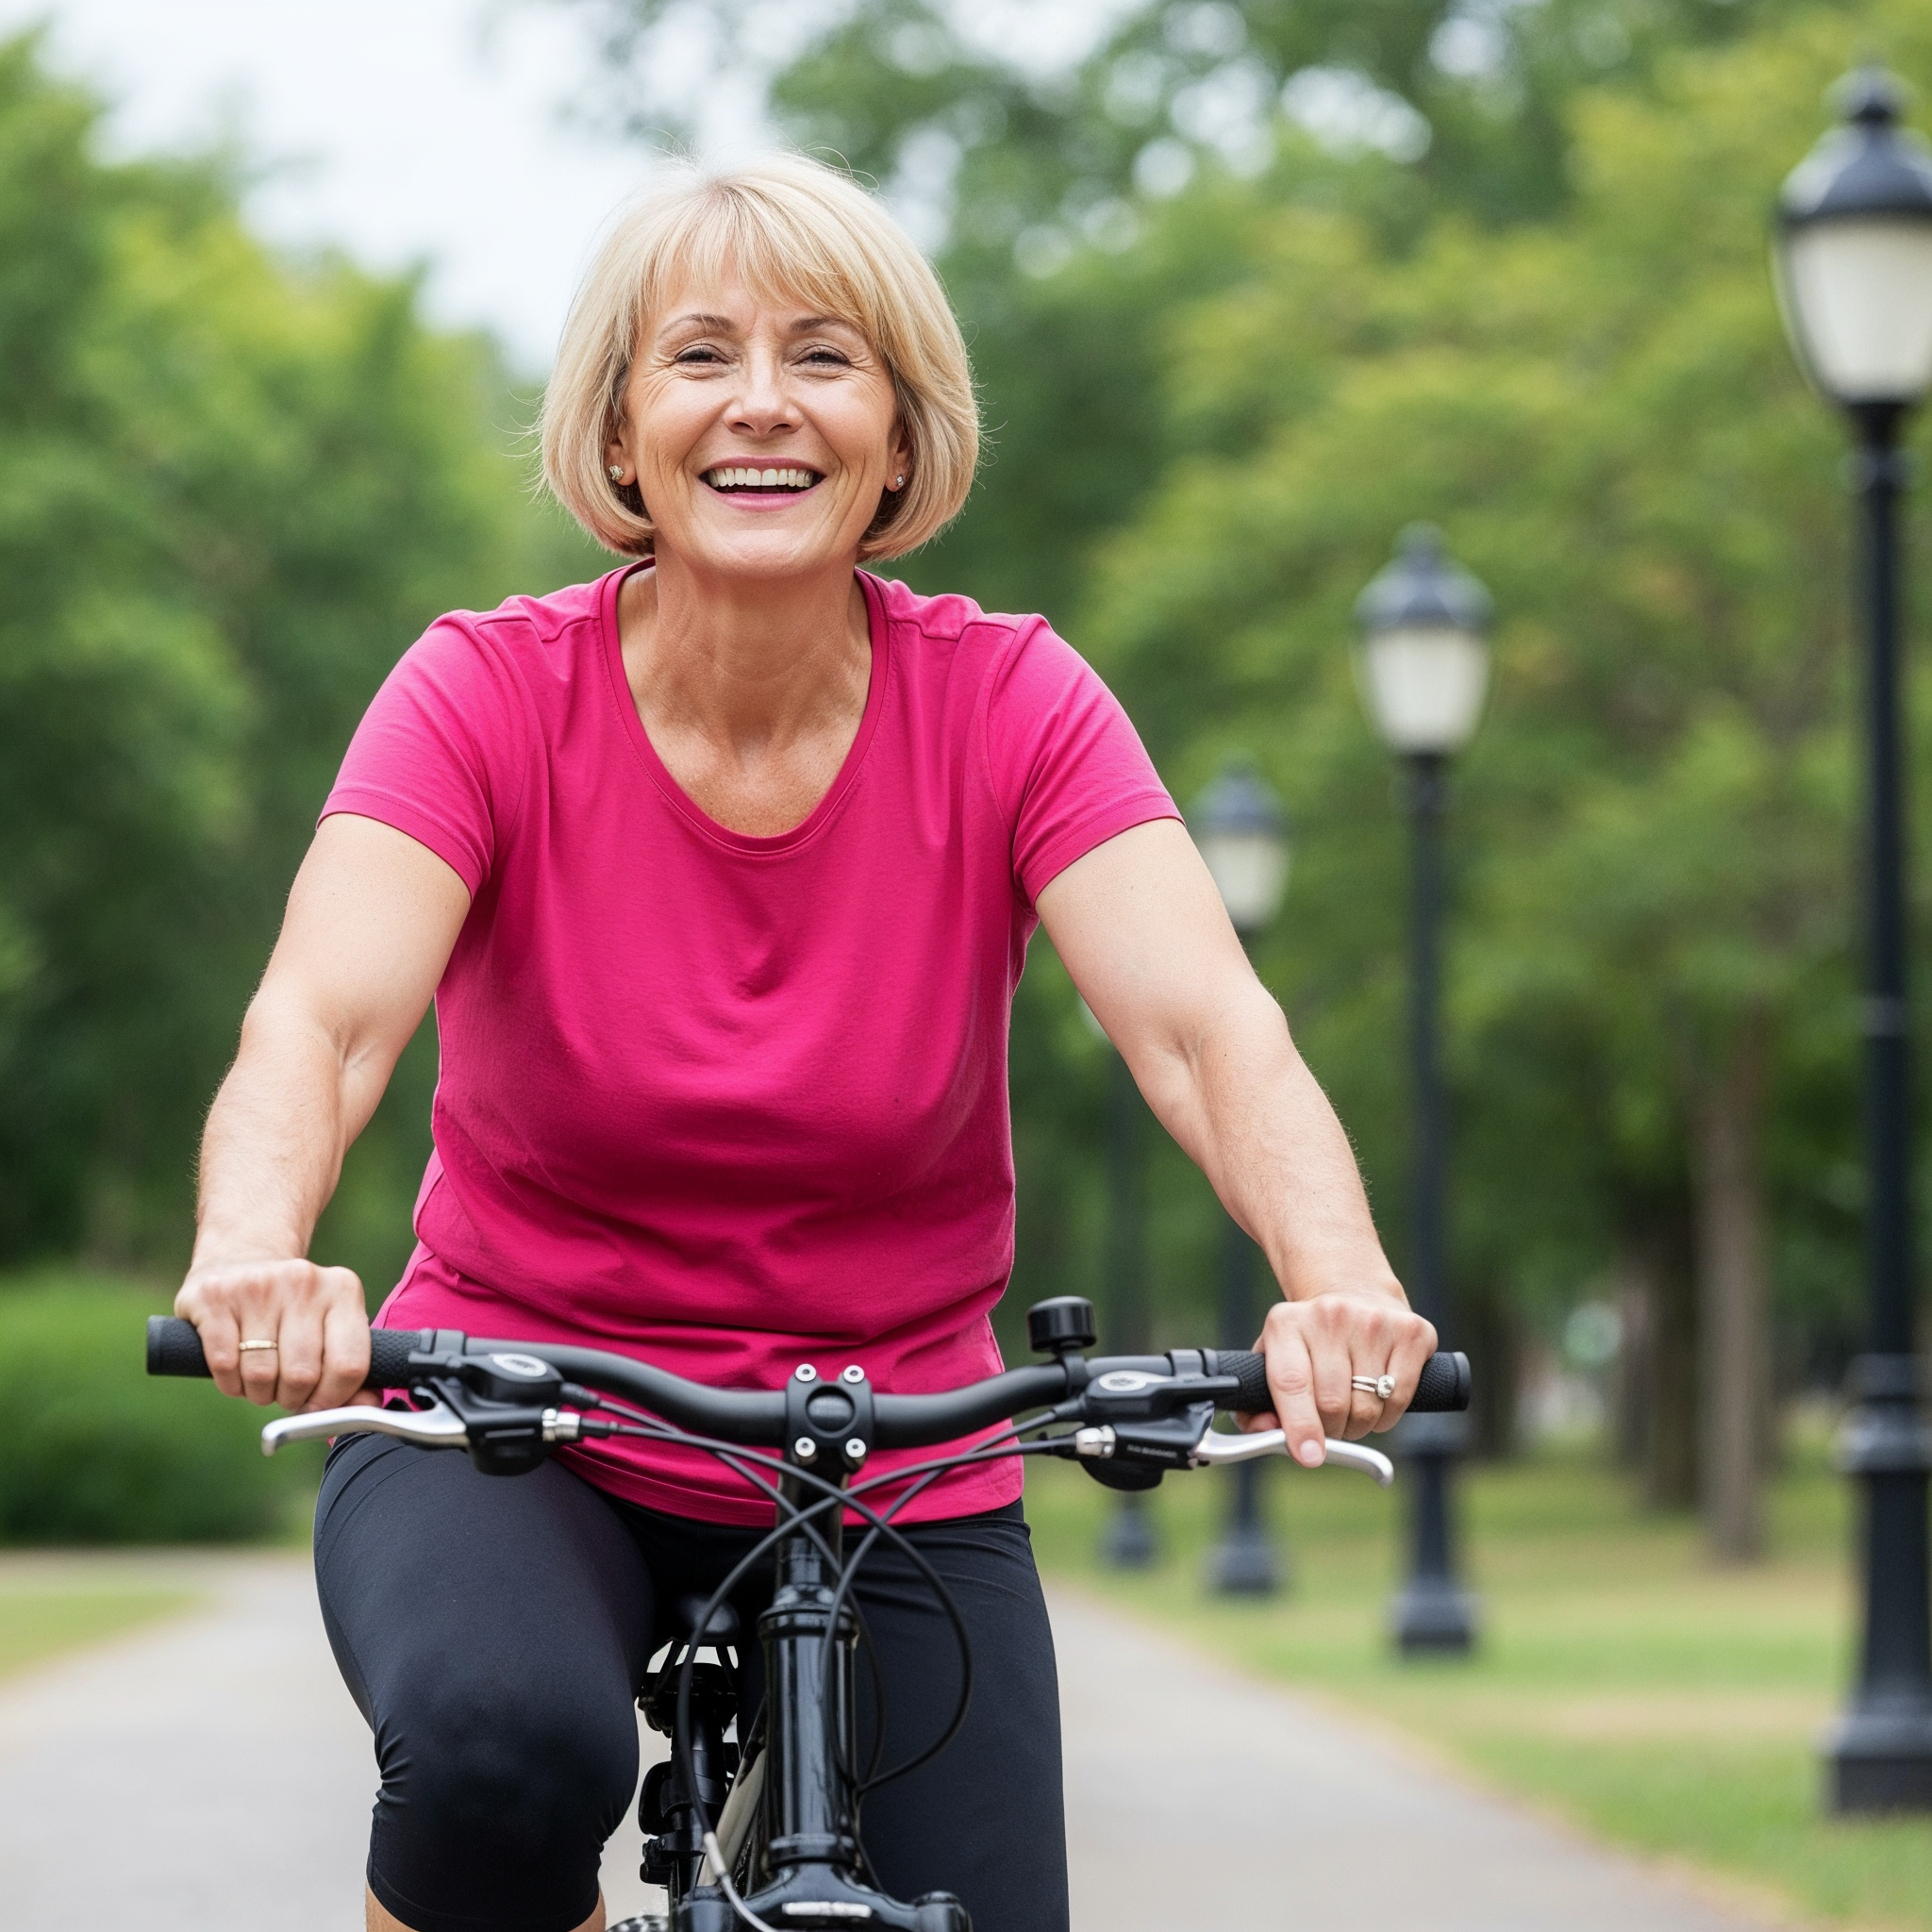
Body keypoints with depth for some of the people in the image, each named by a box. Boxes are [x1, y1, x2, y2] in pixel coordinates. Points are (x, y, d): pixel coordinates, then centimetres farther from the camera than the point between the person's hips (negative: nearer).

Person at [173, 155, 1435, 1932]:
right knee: (507, 1742, -34)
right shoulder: (492, 696, -11)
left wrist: (1341, 1284, -43)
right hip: (515, 1434, -2)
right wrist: (252, 1251, -49)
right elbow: (322, 1013, -26)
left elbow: (1206, 1024, -21)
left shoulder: (1010, 706, -8)